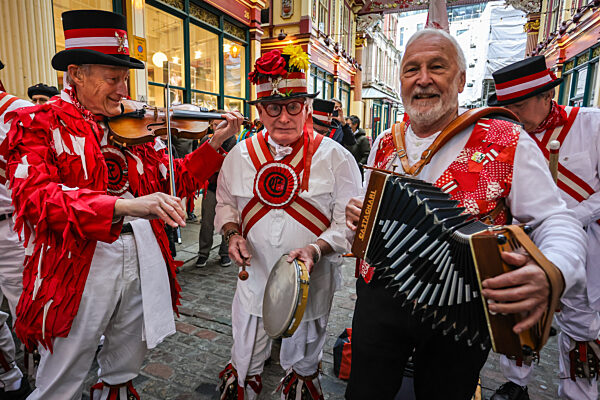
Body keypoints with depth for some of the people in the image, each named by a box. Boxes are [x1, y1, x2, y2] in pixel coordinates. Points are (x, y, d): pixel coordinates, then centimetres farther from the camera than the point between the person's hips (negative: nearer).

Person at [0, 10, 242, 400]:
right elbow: (35, 196, -21)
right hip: (79, 270, -4)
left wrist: (215, 143, -4)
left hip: (142, 262, 4)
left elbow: (176, 180, 8)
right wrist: (125, 204, -36)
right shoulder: (39, 124, -4)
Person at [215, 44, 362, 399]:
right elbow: (225, 202, 12)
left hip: (311, 285, -1)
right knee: (245, 364, 21)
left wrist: (315, 248, -26)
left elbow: (350, 221, -11)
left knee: (303, 365, 24)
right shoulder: (240, 155, -1)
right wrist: (233, 233, -7)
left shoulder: (335, 157, -10)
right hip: (254, 278, 2)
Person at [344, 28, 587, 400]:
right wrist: (357, 214, -9)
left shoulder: (507, 143, -10)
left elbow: (558, 221, -10)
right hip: (380, 297, 3)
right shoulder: (384, 145, 3)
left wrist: (552, 274, -32)